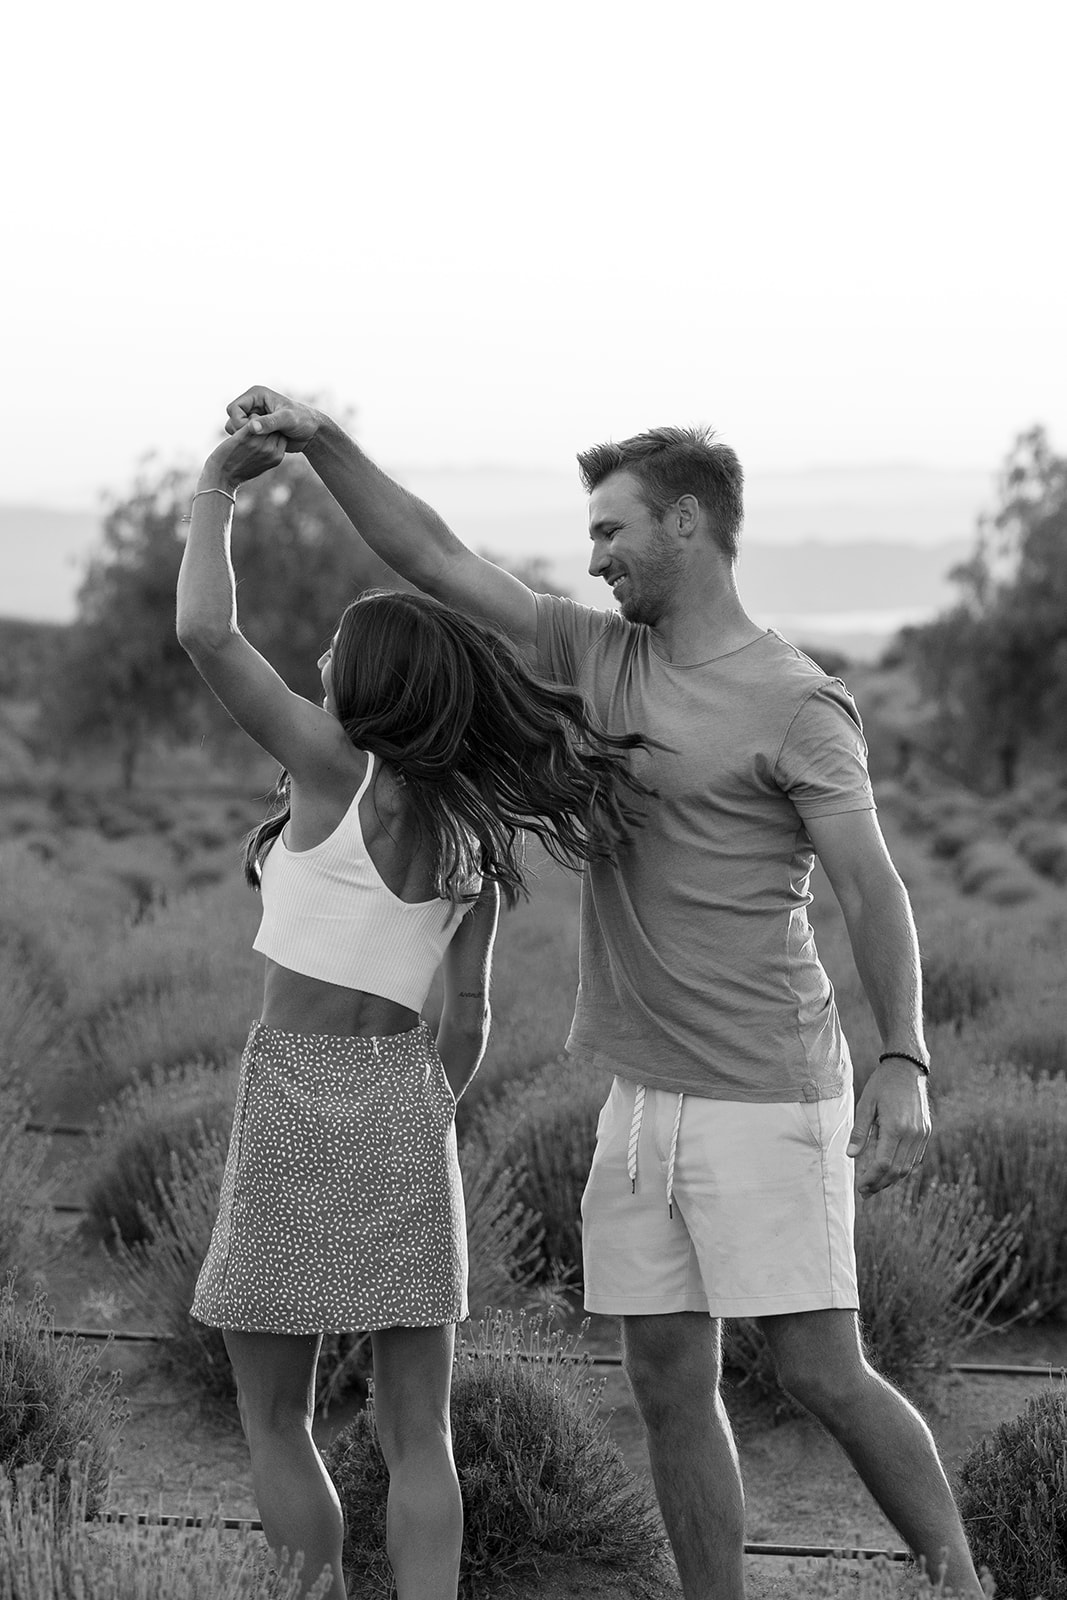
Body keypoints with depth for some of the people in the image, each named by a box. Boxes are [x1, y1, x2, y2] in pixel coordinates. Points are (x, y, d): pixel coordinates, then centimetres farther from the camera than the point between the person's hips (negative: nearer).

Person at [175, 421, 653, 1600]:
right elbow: (468, 1018, 12)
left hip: (296, 1100, -5)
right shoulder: (477, 832, 8)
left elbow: (205, 632, -18)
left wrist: (215, 489, -5)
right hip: (407, 1105, 5)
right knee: (418, 1434, 7)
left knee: (273, 1421, 9)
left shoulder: (339, 771, -9)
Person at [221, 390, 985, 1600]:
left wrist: (904, 1062, -23)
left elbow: (872, 889, -13)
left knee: (824, 1375, -4)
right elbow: (435, 561, 10)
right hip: (644, 1092, 7)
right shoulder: (599, 657, 10)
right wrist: (319, 441, 2)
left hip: (766, 1097, -6)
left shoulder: (797, 705, -8)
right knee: (668, 1385, 7)